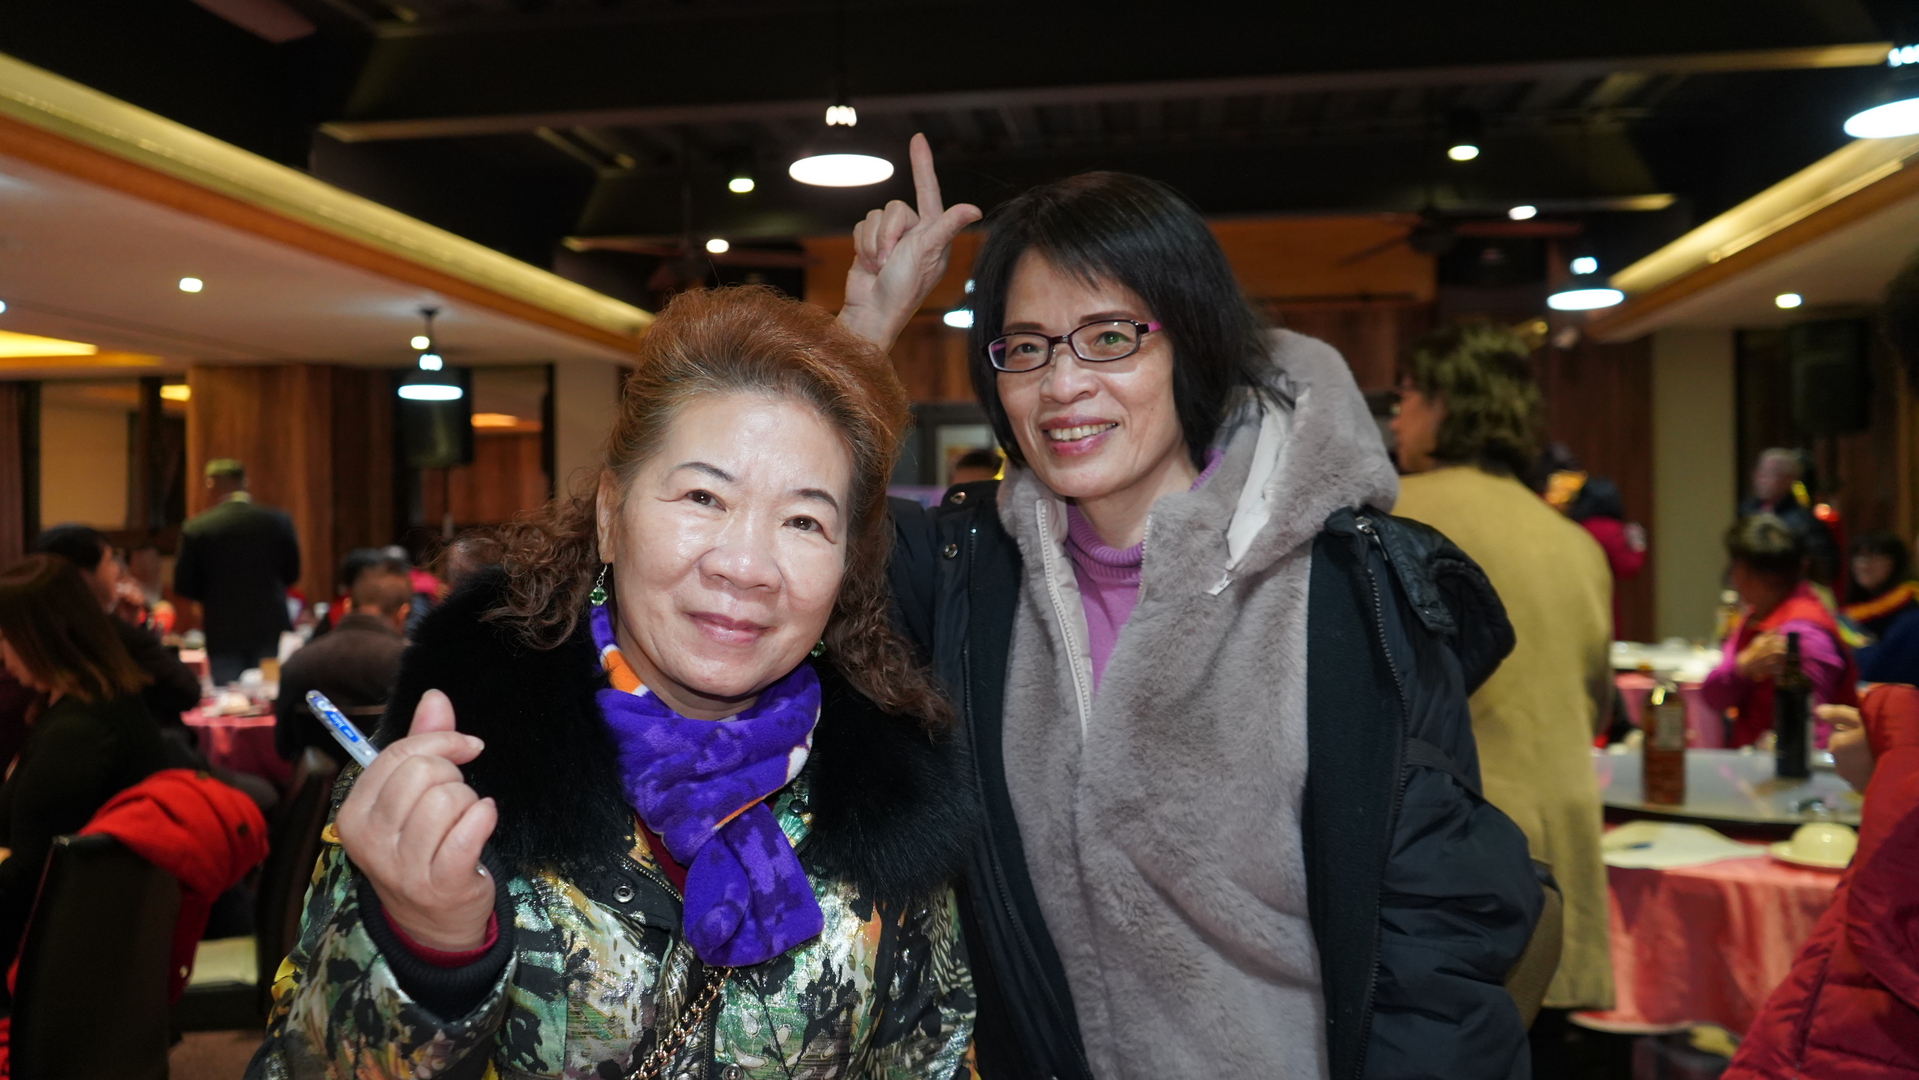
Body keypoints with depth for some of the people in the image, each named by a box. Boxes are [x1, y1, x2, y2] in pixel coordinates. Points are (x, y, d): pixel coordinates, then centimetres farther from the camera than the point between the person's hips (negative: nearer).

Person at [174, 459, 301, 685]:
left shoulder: (196, 528, -7)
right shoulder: (279, 520, -4)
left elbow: (183, 586, -2)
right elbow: (291, 573, 6)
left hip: (224, 634, -1)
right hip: (271, 630, 1)